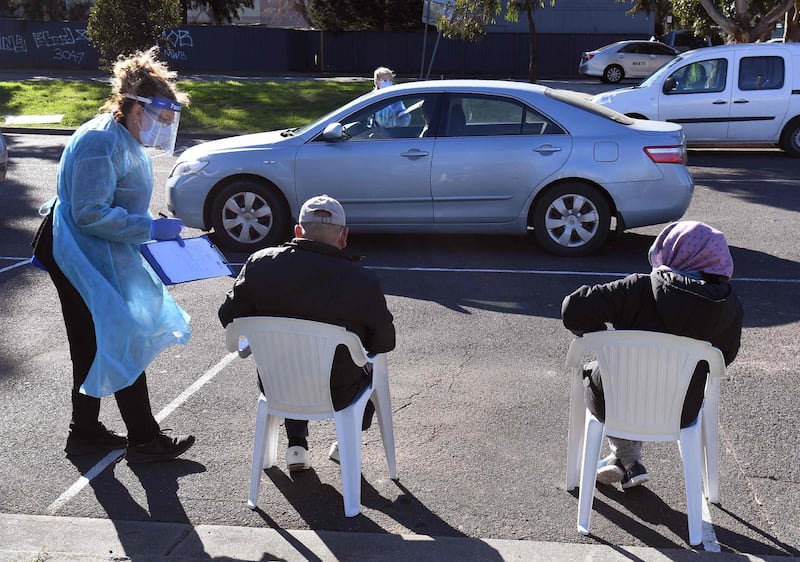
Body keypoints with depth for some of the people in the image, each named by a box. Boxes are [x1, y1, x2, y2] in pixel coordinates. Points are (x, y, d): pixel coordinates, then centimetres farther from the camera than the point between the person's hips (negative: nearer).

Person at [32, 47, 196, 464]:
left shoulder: (124, 140, 12)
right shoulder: (100, 140, -21)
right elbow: (90, 213, -27)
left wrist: (155, 229, 9)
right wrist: (150, 229, -25)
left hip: (100, 256, 10)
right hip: (79, 256, -10)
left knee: (96, 346, 16)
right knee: (120, 343, -5)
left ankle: (85, 432, 29)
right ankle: (144, 440, 5)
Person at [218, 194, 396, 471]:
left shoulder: (260, 264, -14)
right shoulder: (364, 282, -21)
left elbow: (229, 317, -2)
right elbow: (384, 343, -9)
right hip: (336, 396, -2)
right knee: (373, 369, 31)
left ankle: (296, 446, 34)